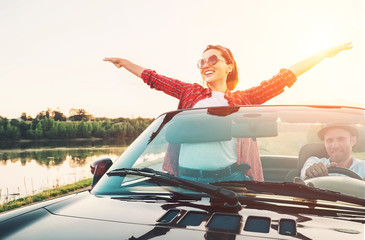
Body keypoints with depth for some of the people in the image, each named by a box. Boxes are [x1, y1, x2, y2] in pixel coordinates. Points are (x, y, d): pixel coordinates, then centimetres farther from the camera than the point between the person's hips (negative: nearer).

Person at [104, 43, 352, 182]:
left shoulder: (243, 99, 10)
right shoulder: (190, 92, 14)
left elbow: (285, 78, 11)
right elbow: (152, 77, 21)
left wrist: (327, 52, 15)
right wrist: (125, 62, 28)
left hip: (229, 177, -1)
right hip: (187, 176, 1)